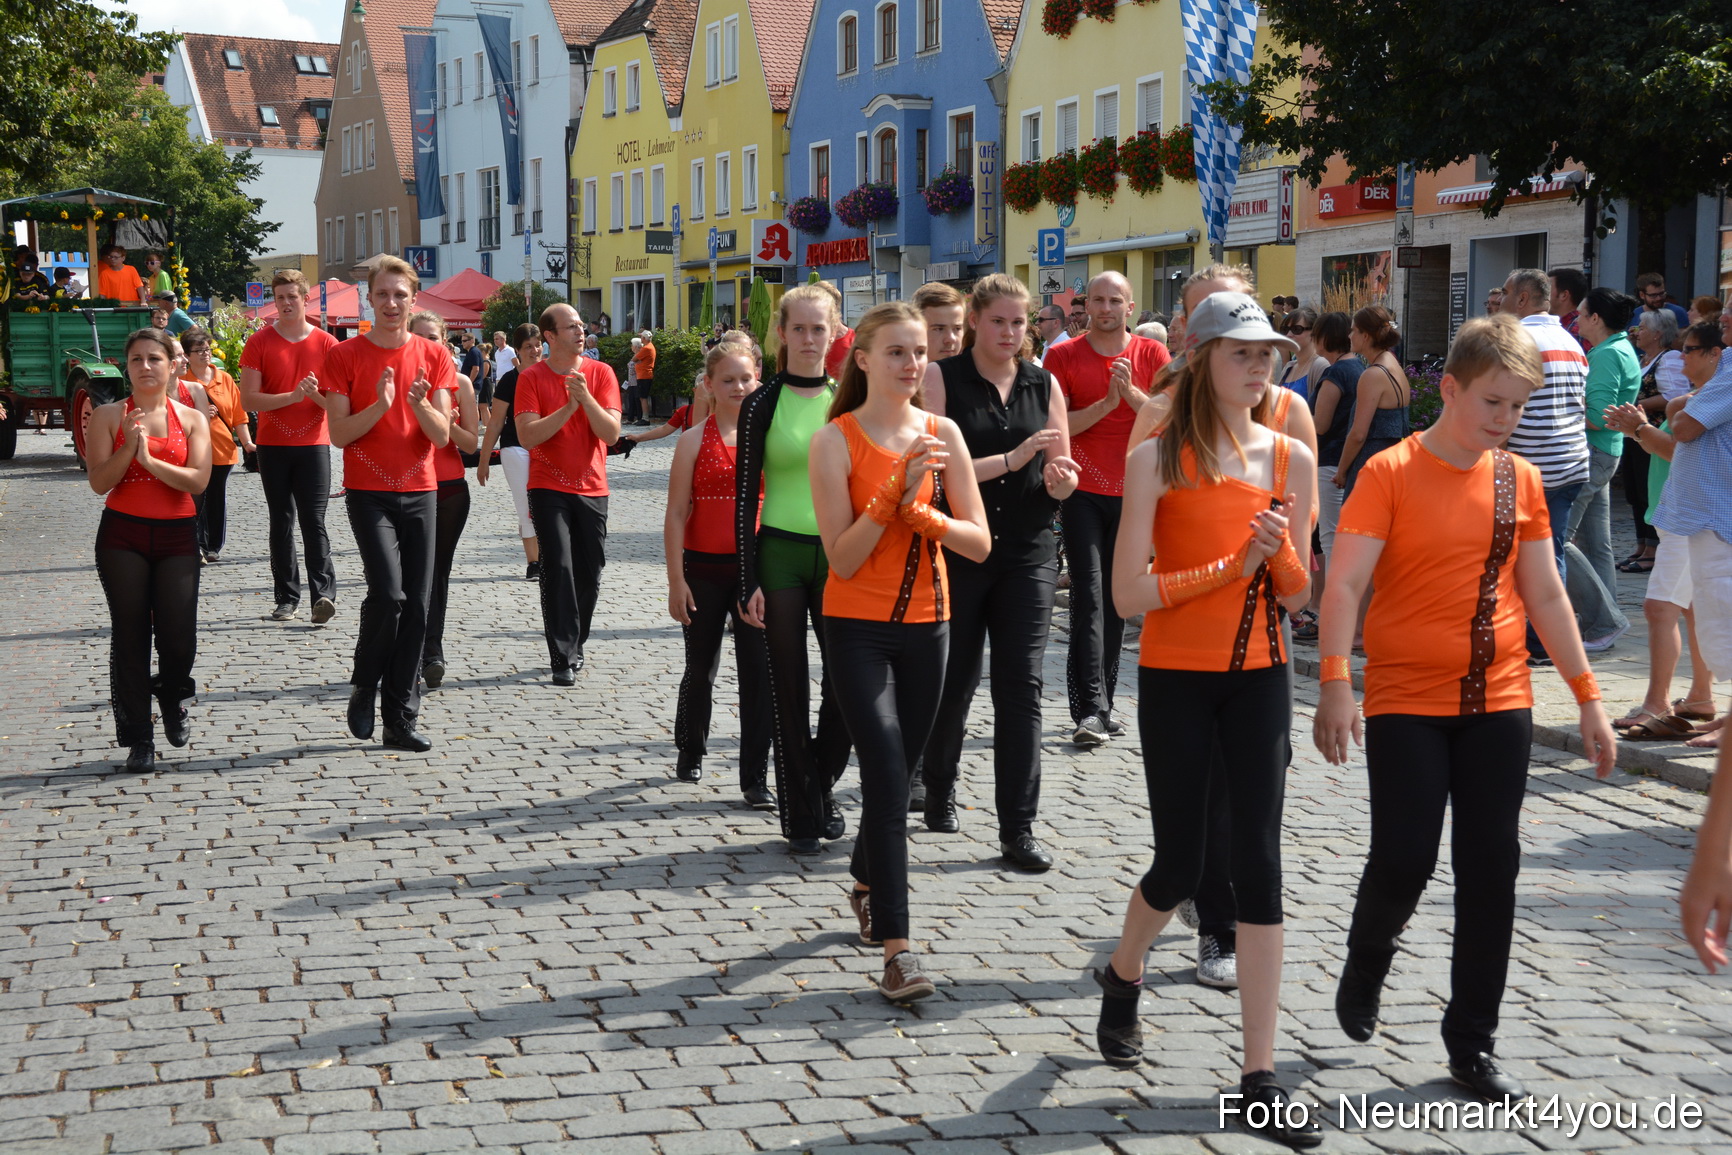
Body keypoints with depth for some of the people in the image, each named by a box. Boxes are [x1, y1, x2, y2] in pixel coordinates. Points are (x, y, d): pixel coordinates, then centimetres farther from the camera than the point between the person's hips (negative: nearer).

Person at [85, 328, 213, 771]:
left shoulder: (192, 419, 5)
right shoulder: (108, 415, 3)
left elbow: (198, 481, -8)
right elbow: (99, 482, -6)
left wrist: (149, 459, -18)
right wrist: (130, 446, -18)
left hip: (177, 536, 1)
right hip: (122, 536, -1)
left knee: (179, 638, -5)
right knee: (130, 636, -2)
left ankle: (171, 699, 29)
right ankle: (138, 738, 7)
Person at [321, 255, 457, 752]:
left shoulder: (433, 357, 5)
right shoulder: (344, 356, -1)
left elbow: (442, 435, 0)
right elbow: (339, 433, -6)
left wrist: (421, 404, -19)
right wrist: (380, 404, -21)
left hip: (420, 492, 3)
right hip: (368, 492, -3)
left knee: (416, 607, 2)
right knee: (387, 592, -18)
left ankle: (401, 719, 10)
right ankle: (364, 688, 7)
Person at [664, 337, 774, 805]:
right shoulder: (695, 440, -1)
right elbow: (676, 514, -2)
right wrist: (676, 581, -8)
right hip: (704, 568, -1)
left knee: (759, 671, -5)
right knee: (701, 667, 13)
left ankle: (755, 779, 1)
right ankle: (690, 752, 37)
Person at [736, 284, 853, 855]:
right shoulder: (762, 404, -1)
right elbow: (744, 493, -2)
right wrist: (748, 581, -8)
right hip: (780, 553, -2)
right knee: (790, 688, 3)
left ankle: (822, 789, 23)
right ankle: (800, 814, 14)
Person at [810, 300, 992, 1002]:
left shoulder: (942, 434, 1)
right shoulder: (835, 441, -9)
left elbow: (979, 542, -3)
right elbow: (843, 557, -16)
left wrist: (918, 511, -18)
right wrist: (897, 488, -23)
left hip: (926, 624, 4)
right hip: (858, 627, -4)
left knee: (895, 773, 16)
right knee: (888, 777, -13)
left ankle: (866, 882, 43)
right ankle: (896, 948, -11)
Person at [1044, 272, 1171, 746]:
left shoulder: (1152, 355, 5)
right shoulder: (1063, 356, 1)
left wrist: (1131, 392, -17)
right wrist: (1106, 404, -16)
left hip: (1132, 492, 2)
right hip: (1082, 490, -2)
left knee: (1117, 599, 9)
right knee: (1089, 596, -11)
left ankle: (1101, 702, 18)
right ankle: (1091, 708, -14)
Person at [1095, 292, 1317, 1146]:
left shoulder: (1291, 460, 3)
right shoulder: (1159, 458, -8)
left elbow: (1297, 593, 9)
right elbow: (1128, 593, -13)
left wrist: (1279, 551, -12)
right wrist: (1230, 567, -17)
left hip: (1257, 677, 3)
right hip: (1175, 679, -3)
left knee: (1257, 864, -2)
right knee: (1180, 864, 6)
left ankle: (1260, 1076, 4)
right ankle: (1122, 978, 41)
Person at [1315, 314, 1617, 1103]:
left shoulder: (1521, 480, 5)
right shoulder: (1390, 473, -9)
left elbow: (1545, 596, 11)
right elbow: (1344, 585, -14)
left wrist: (1587, 696, 9)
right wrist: (1335, 685, -26)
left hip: (1498, 703, 4)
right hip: (1406, 703, -4)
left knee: (1491, 868, 4)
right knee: (1404, 860, -7)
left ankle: (1472, 1042, 17)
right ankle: (1366, 963, 27)